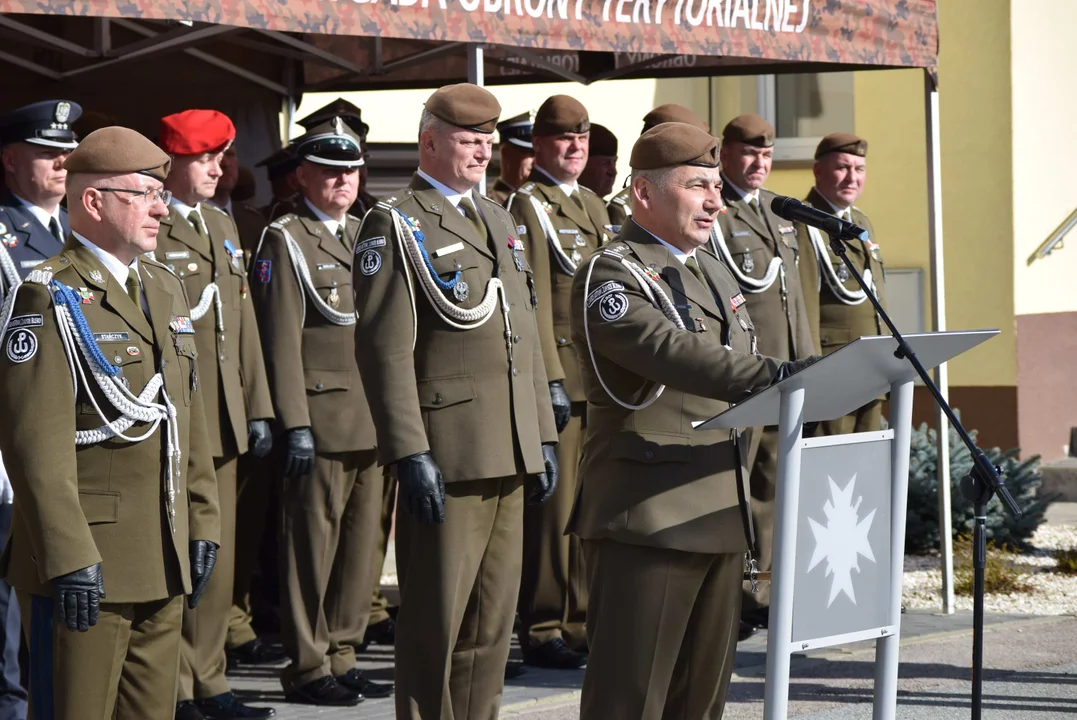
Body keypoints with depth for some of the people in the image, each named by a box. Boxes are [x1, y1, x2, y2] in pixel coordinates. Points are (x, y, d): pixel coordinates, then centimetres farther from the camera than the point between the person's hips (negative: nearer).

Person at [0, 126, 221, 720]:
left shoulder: (164, 290, 15)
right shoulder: (51, 299, -11)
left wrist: (202, 525, 15)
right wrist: (70, 559, -22)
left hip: (164, 563, 8)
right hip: (85, 565, -8)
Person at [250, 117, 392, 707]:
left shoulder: (365, 234, 17)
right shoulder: (284, 241, -5)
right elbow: (282, 342, -10)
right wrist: (296, 425, -16)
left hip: (372, 418, 7)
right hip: (321, 419, -7)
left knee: (360, 542, 9)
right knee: (312, 546, -2)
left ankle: (341, 656, 18)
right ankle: (307, 668, 4)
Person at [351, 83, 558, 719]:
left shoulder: (499, 220, 18)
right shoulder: (396, 226, -7)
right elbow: (386, 349, -13)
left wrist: (543, 438, 16)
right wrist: (410, 455, -19)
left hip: (510, 452, 7)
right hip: (446, 456, -7)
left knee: (494, 617, 11)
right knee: (436, 619, -2)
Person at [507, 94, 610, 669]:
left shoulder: (594, 206, 19)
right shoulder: (527, 207, -6)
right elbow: (531, 299, -13)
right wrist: (551, 380, -18)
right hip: (559, 374, -8)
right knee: (553, 506, -5)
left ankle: (581, 620, 16)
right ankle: (542, 629, 1)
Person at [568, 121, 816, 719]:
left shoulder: (712, 271, 19)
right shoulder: (610, 277, -10)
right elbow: (672, 353, -27)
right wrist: (772, 375, -38)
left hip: (721, 515, 9)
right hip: (646, 518, -9)